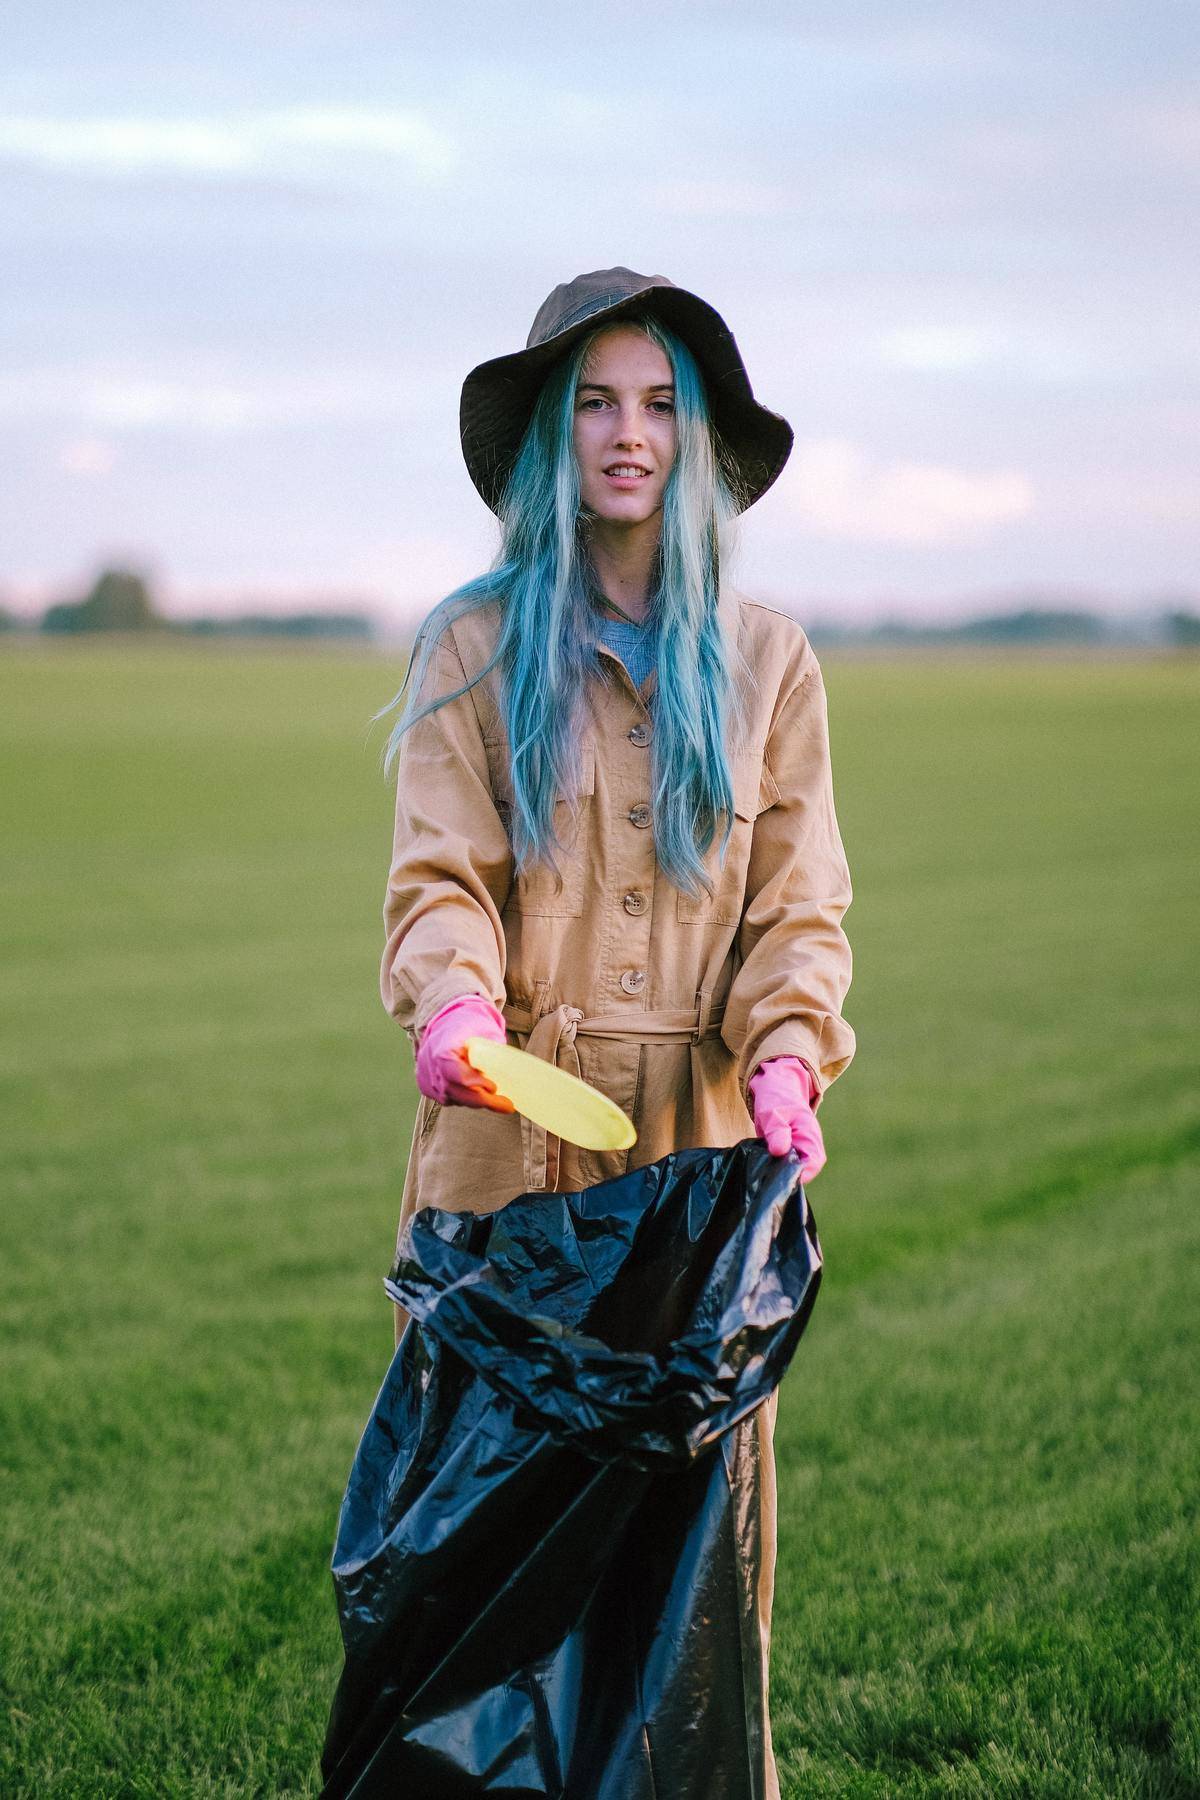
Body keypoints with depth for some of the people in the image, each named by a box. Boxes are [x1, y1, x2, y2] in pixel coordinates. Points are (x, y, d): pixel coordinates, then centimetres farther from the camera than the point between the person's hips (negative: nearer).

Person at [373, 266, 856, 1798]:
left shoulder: (765, 661, 11)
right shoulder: (475, 648, 6)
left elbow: (798, 901, 7)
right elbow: (438, 876, -1)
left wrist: (788, 1045, -12)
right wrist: (453, 998, -23)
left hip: (702, 1137, 1)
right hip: (510, 1128, -1)